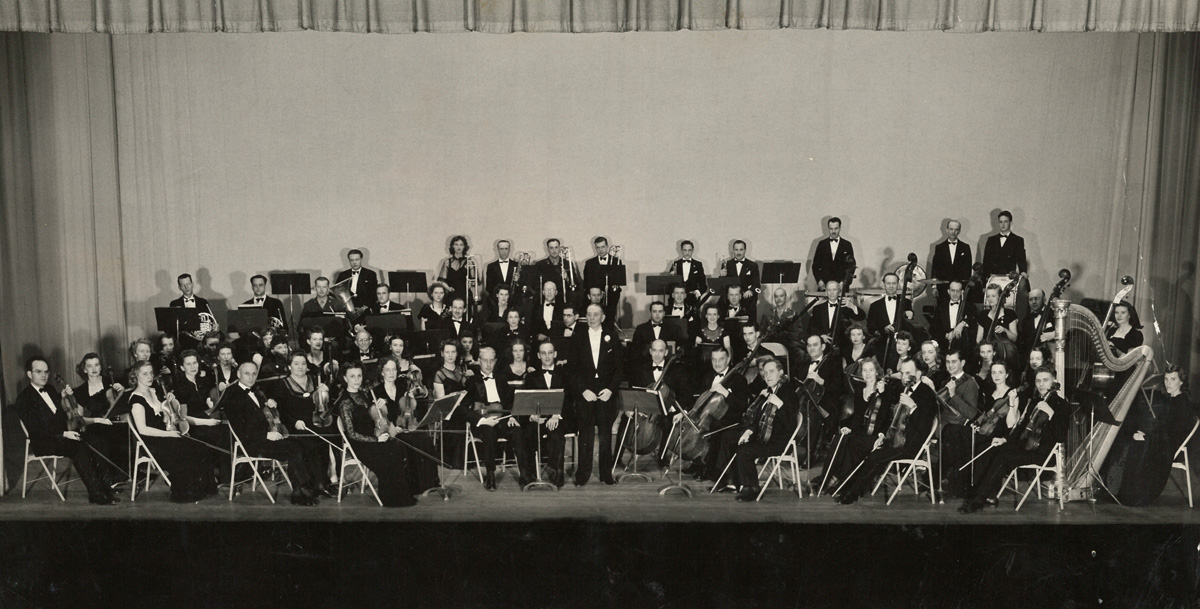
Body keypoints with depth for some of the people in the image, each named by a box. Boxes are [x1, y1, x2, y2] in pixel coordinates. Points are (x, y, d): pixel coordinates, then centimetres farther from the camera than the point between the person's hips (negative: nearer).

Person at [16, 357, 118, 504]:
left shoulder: (51, 390, 17)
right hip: (43, 444, -7)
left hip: (62, 436, 7)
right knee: (79, 447, -31)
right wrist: (64, 434, -22)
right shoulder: (24, 398, -6)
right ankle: (95, 492, -30)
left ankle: (104, 483, -22)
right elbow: (36, 431, -14)